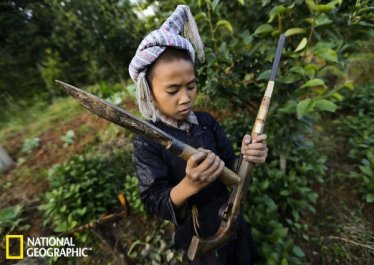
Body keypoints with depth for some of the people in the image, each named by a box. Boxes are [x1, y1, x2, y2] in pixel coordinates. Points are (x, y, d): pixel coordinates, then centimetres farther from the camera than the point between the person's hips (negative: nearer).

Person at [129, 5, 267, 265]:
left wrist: (247, 158, -30)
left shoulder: (207, 121, -13)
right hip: (196, 228, -3)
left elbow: (230, 169, -8)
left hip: (229, 212, 4)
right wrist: (189, 185, -42)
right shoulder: (147, 141, -23)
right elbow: (153, 201, -23)